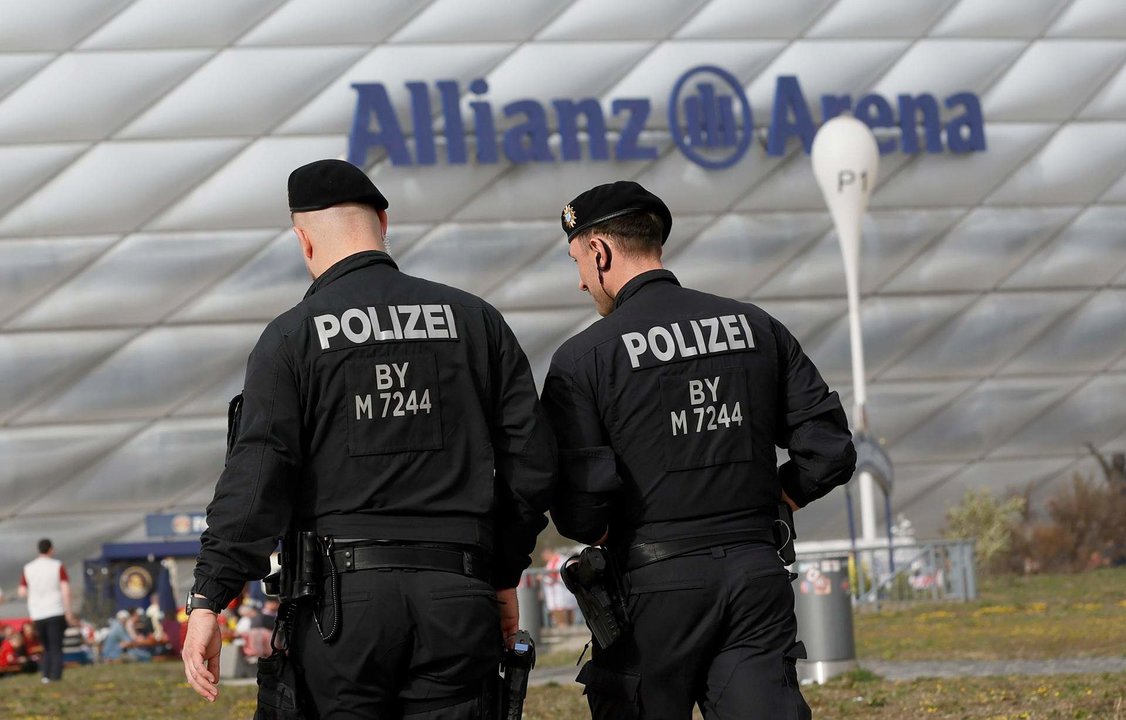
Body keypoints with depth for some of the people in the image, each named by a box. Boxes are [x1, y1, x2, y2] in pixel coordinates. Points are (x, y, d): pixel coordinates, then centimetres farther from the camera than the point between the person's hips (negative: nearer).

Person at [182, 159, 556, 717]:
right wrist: (504, 576, 22)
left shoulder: (292, 336, 2)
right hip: (456, 597, 2)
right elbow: (533, 461, 11)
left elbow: (253, 480, -7)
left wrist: (208, 600, -8)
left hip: (344, 593, -2)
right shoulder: (474, 320, 11)